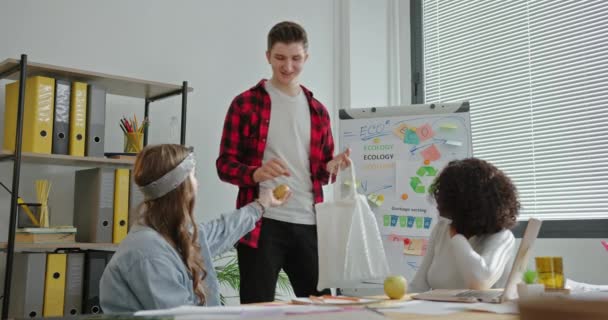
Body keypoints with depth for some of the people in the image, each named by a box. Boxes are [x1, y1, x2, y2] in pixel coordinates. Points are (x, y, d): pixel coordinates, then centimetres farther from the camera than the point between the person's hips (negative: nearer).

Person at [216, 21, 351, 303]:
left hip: (309, 224, 5)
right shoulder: (245, 104, 1)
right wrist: (256, 173, -23)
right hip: (262, 223, -4)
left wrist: (332, 167, -4)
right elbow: (225, 164, -2)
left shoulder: (317, 110, 15)